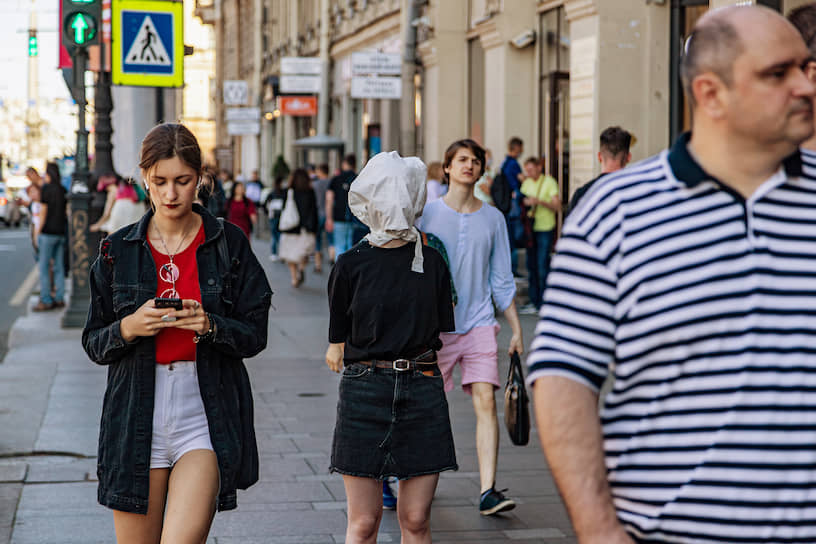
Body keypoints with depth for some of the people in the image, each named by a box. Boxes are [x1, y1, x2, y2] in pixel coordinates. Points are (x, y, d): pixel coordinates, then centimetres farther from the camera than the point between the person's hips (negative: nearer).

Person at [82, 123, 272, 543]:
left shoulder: (229, 244, 3)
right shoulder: (118, 251, 5)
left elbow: (255, 335, 2)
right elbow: (94, 344, 7)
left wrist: (210, 326, -17)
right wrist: (127, 327, -14)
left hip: (206, 416, -1)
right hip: (136, 418, 2)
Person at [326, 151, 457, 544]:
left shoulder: (432, 263, 6)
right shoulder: (350, 266, 0)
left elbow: (444, 337, 12)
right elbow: (338, 351, 4)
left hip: (422, 391, 2)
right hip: (364, 392, -2)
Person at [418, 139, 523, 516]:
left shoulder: (493, 218, 8)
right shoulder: (427, 214, 1)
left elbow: (501, 279, 14)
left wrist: (516, 328, 11)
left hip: (479, 323, 1)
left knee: (485, 402, -11)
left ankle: (487, 492, -13)